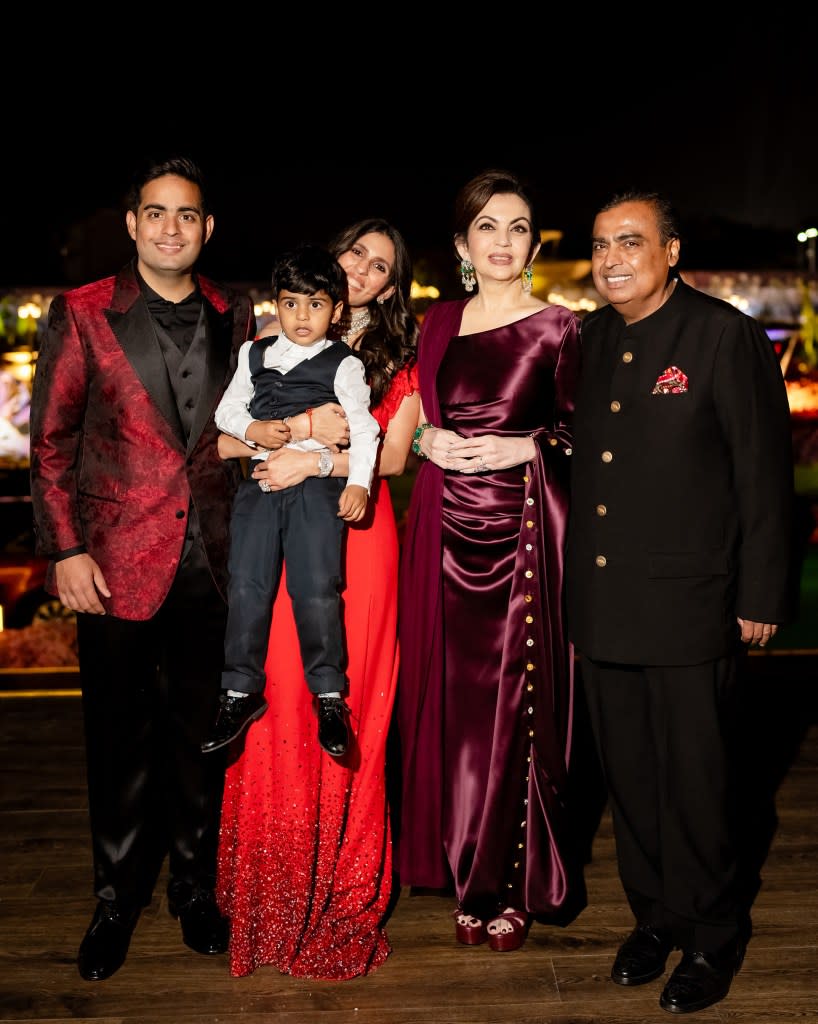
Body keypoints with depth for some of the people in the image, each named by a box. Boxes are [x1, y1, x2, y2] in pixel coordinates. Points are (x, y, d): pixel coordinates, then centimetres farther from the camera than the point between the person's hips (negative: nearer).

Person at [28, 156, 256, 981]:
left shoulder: (236, 317, 7)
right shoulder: (82, 314, -1)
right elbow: (51, 441, -1)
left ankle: (195, 889, 30)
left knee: (202, 733, 12)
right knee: (121, 740, 9)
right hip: (117, 561, -2)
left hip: (213, 561, 2)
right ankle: (117, 900, 28)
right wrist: (65, 550, -8)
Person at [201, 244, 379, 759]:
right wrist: (251, 429, -5)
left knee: (318, 590, -8)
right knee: (247, 588, 1)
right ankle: (242, 692, 13)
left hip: (317, 487, -3)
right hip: (259, 484, 4)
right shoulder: (255, 355, 16)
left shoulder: (344, 364, 4)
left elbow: (363, 427, -4)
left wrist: (358, 483, -17)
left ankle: (330, 695, 4)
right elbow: (227, 409, 17)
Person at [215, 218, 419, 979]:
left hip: (358, 539, 0)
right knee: (281, 702, -1)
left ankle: (340, 896, 17)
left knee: (348, 707, 1)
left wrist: (316, 460, -13)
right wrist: (304, 426, -11)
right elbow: (225, 436, 4)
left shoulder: (397, 353, 12)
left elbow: (393, 454, 2)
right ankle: (278, 895, 15)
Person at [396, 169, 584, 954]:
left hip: (523, 530, -3)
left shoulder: (557, 329, 0)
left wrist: (522, 449, -15)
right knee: (453, 704, 7)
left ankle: (515, 885, 19)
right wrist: (426, 441, -3)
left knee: (516, 708, 2)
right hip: (448, 530, 4)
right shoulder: (439, 324, 11)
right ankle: (468, 878, 24)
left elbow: (580, 436, 1)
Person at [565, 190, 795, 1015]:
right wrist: (575, 583, 10)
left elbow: (763, 472, -8)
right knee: (627, 777, 15)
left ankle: (711, 941, 27)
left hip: (686, 607, -5)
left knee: (693, 782, 6)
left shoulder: (724, 336, -8)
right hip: (601, 606, 6)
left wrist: (762, 597, -8)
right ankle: (654, 916, 35)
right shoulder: (594, 338, 10)